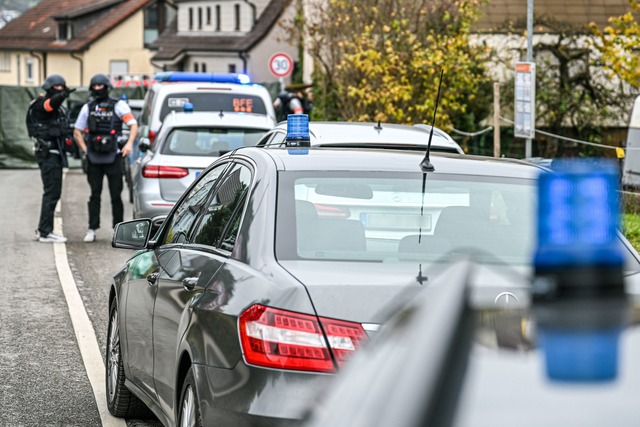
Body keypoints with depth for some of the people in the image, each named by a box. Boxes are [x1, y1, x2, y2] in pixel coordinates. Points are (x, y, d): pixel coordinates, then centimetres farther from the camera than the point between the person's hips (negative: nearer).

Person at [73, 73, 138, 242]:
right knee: (95, 195, 5)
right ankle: (92, 230, 8)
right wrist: (85, 149, 2)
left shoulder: (119, 105, 2)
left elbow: (133, 125, -3)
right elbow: (77, 133, 17)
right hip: (93, 159, 2)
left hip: (113, 157, -2)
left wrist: (129, 143, -19)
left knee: (116, 195, 1)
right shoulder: (87, 107, 11)